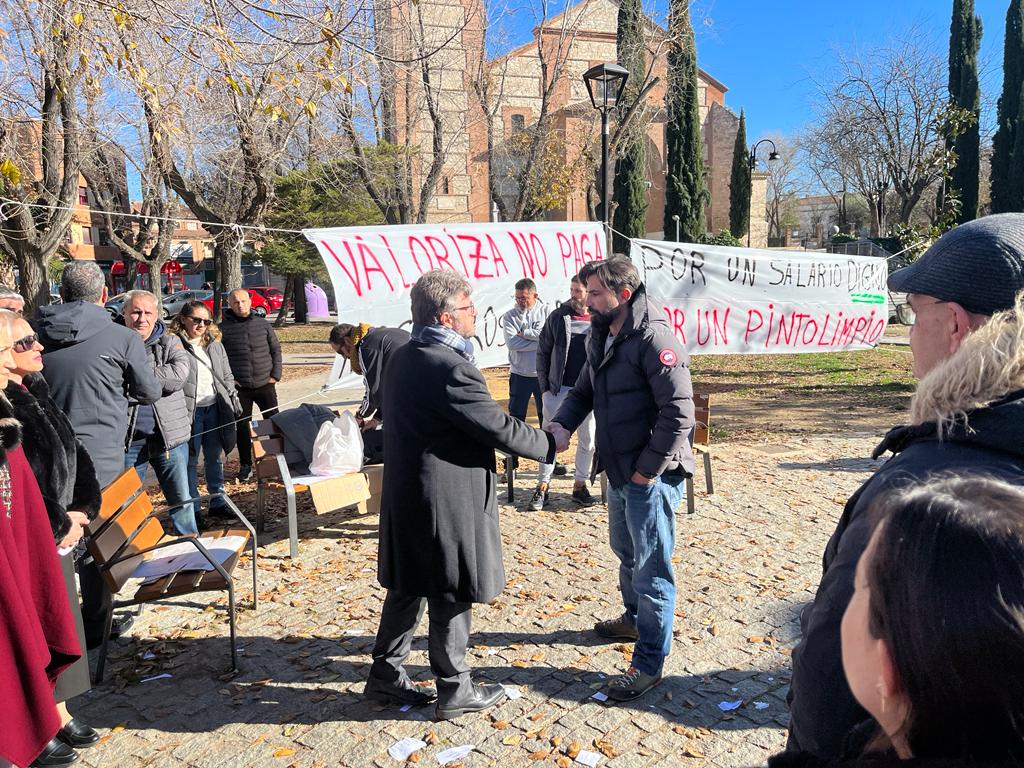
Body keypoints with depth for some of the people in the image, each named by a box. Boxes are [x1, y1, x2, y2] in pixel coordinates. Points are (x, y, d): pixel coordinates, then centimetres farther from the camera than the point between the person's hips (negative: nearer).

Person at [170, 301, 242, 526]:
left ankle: (218, 503, 26)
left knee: (215, 458, 14)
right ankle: (193, 507, 14)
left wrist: (234, 402, 13)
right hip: (189, 411, -6)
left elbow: (227, 377, 18)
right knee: (190, 460, 4)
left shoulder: (215, 345, 12)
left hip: (215, 408, 6)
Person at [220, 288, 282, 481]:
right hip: (239, 387, -1)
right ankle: (245, 465, 18)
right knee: (242, 425, 5)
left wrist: (276, 374, 1)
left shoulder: (263, 324, 5)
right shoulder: (224, 328, -2)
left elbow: (275, 350, 10)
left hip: (265, 384, 1)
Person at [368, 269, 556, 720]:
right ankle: (454, 690, 23)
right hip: (446, 500, -9)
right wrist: (548, 446, -3)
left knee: (409, 587, 20)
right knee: (451, 597, 7)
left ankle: (386, 675, 32)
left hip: (405, 494, 9)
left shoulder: (404, 359, 8)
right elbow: (499, 427, -19)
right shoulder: (450, 367, -22)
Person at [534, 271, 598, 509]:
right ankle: (542, 487, 13)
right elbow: (543, 351, 5)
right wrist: (544, 385, 0)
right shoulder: (558, 317, 1)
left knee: (587, 440, 10)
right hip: (558, 389, 0)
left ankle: (580, 485, 25)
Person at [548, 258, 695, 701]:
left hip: (652, 477, -9)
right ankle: (634, 618, 50)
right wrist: (562, 424, -6)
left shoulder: (654, 339, -21)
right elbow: (583, 392, 15)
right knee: (626, 552, 26)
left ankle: (650, 662, 17)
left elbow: (678, 414, -24)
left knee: (651, 568, 2)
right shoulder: (601, 338, 7)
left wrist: (646, 471, -19)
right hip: (618, 473, 9)